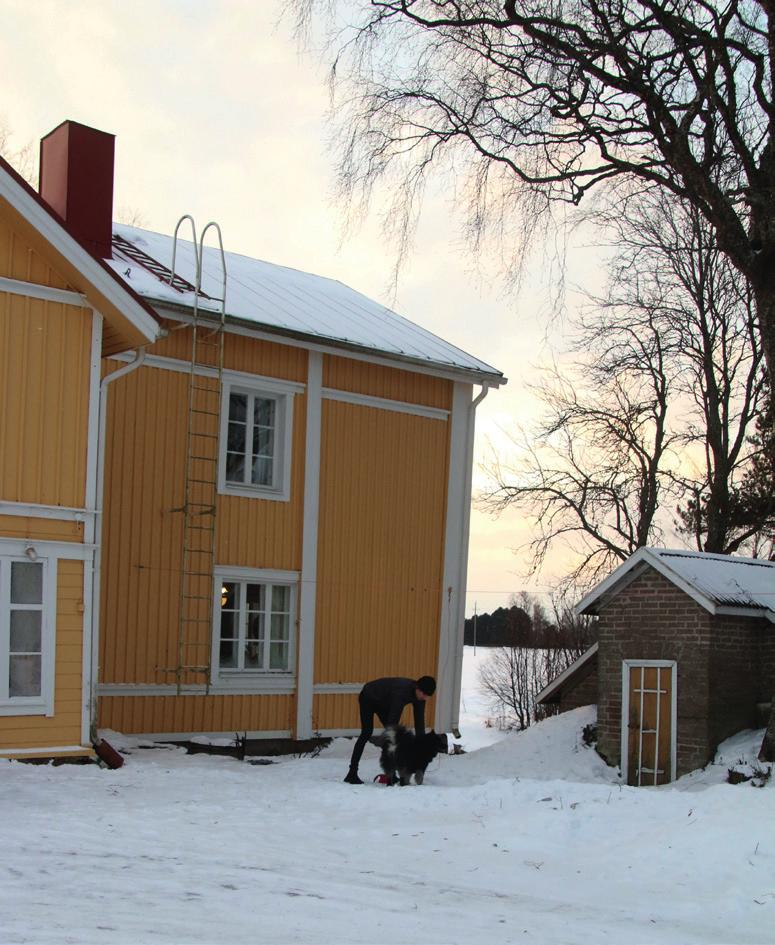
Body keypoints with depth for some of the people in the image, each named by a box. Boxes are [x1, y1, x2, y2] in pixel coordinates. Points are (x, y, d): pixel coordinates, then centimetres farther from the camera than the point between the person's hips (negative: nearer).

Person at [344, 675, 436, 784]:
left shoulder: (419, 694, -17)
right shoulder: (401, 691, -41)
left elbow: (419, 720, -12)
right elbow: (393, 718, -41)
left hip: (383, 703, 8)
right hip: (368, 698, -8)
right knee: (367, 733, -17)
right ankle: (352, 773, -17)